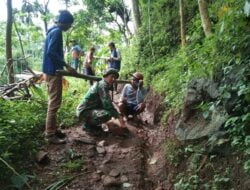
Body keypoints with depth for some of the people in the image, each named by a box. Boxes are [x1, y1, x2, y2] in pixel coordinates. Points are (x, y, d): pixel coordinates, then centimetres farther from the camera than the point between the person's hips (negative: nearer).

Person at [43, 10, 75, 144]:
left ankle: (52, 129, 23)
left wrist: (63, 66, 22)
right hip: (53, 72, -10)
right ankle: (50, 135, -1)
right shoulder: (57, 32, -13)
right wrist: (66, 65, -22)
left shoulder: (53, 31, 17)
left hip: (51, 71, 10)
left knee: (53, 102, 15)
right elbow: (51, 52, -24)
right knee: (54, 103, -7)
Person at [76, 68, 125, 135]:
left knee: (111, 111, 14)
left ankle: (92, 123, 12)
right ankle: (87, 125, -8)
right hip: (84, 112, -10)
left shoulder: (102, 84, 14)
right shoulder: (102, 85, -16)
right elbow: (107, 103, -27)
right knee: (107, 114, -31)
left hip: (91, 109, 10)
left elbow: (105, 103, 18)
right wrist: (118, 116, -24)